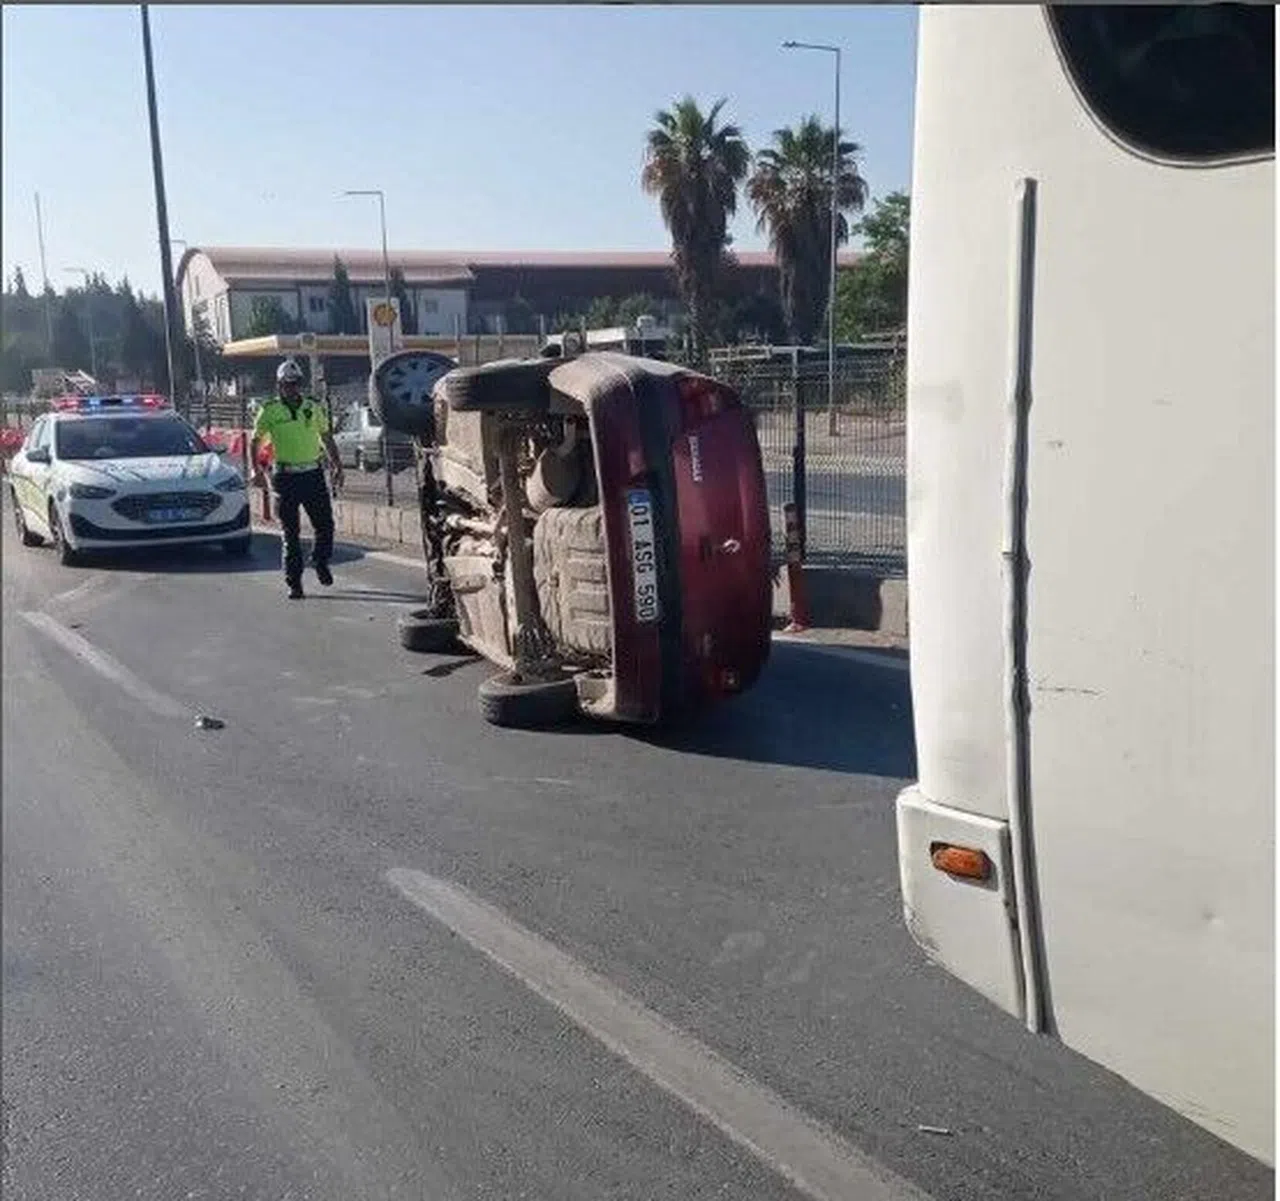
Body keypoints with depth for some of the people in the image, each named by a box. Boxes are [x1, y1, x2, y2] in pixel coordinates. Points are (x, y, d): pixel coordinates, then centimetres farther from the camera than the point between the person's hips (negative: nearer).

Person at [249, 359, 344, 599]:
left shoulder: (314, 407, 7)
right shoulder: (270, 411, 0)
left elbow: (327, 438, 17)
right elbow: (255, 442, 5)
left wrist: (337, 466, 10)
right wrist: (256, 470, -7)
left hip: (313, 474, 2)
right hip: (285, 477, -2)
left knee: (325, 525, 2)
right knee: (291, 533, 2)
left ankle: (321, 562, 31)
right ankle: (293, 582, 9)